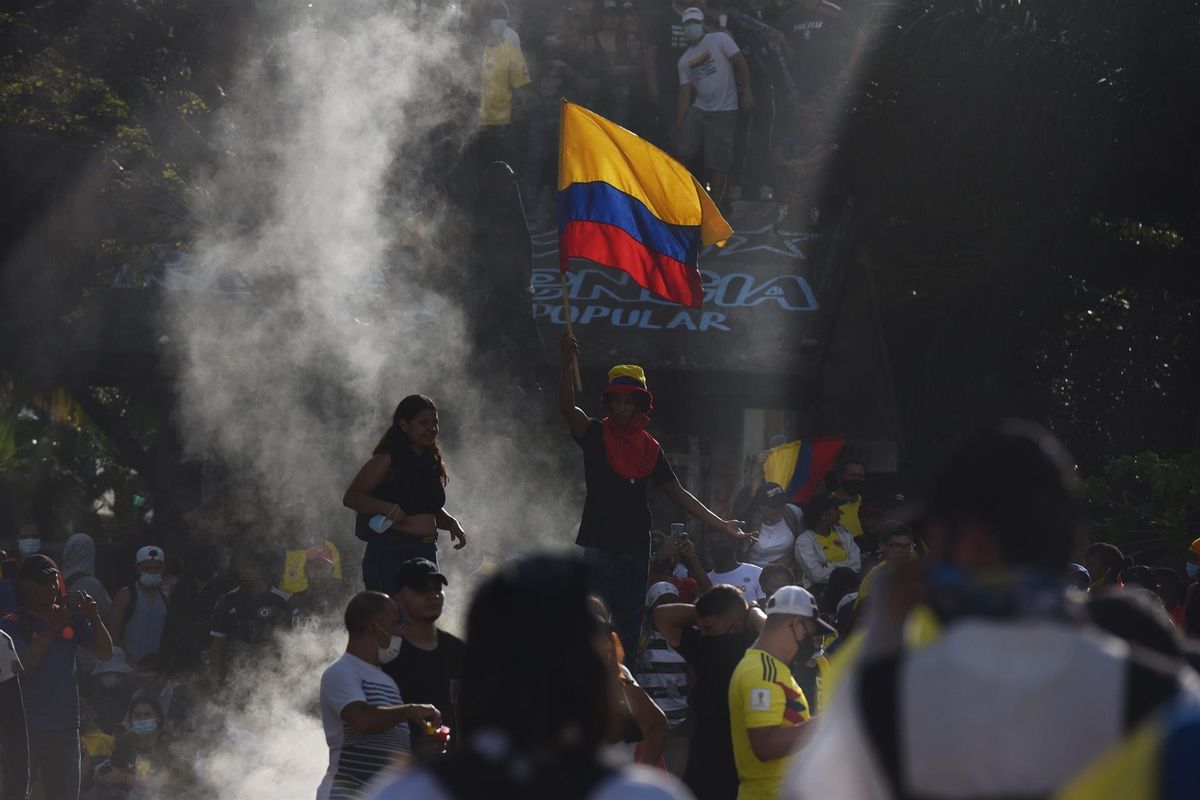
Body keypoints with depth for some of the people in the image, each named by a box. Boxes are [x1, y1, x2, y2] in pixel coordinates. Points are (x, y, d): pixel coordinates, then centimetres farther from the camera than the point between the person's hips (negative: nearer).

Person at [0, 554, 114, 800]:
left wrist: (94, 618, -8)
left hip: (65, 727, 5)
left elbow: (105, 653, 7)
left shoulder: (71, 619, 9)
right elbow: (23, 664, -17)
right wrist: (51, 630, -19)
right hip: (27, 729, -5)